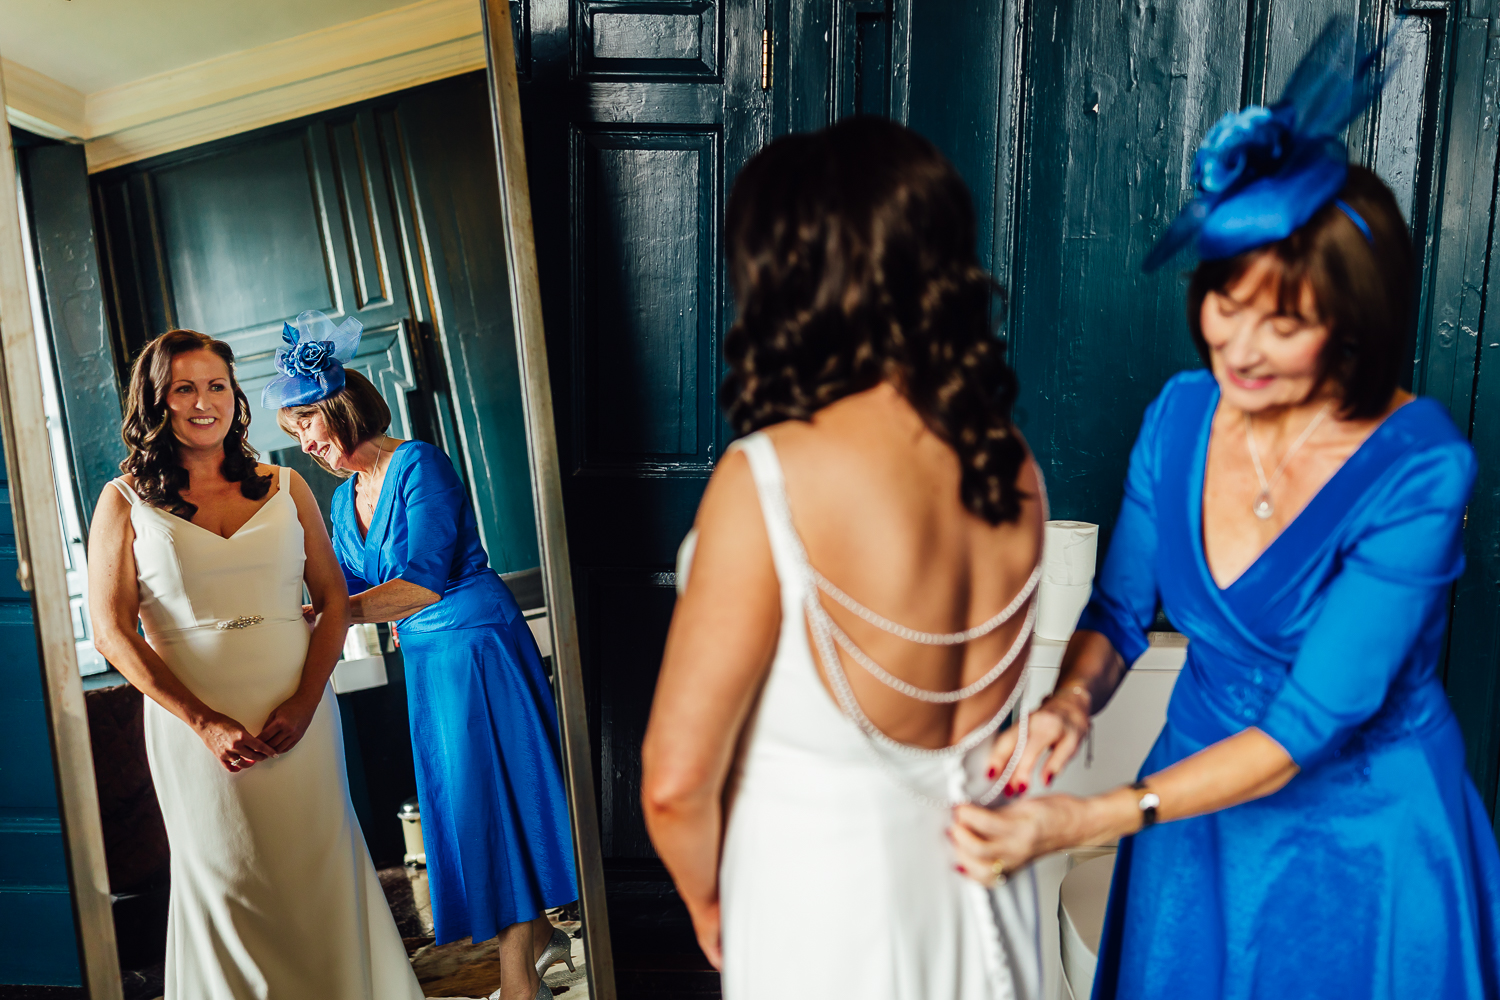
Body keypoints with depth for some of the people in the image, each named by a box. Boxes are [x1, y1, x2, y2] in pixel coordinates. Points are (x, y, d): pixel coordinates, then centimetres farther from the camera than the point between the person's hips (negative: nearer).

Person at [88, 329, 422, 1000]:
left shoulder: (285, 488, 8)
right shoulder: (125, 502, 3)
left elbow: (333, 600, 6)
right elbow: (112, 632, -3)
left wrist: (304, 702, -9)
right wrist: (206, 723, -12)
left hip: (300, 715, 2)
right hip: (193, 724, -1)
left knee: (319, 876, 7)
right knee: (227, 889, 7)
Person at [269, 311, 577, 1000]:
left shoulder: (418, 464, -13)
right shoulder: (345, 497, 12)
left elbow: (423, 582, -20)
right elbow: (344, 592, 14)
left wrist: (335, 615, -21)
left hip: (476, 643, -8)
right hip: (424, 658, 8)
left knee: (495, 793, -4)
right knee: (460, 797, 13)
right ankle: (538, 933, 30)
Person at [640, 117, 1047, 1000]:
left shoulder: (772, 480, -28)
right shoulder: (1008, 460, -9)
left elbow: (678, 780, -22)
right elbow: (986, 696, 3)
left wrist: (710, 900, -3)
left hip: (829, 906, -5)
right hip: (976, 886, 6)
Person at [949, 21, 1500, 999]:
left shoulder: (1420, 469, -24)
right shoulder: (1182, 413, -10)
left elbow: (1309, 724, -26)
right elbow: (1119, 612, -1)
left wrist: (1083, 822, -32)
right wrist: (1071, 700, -23)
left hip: (1365, 834, -4)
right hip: (1199, 793, 4)